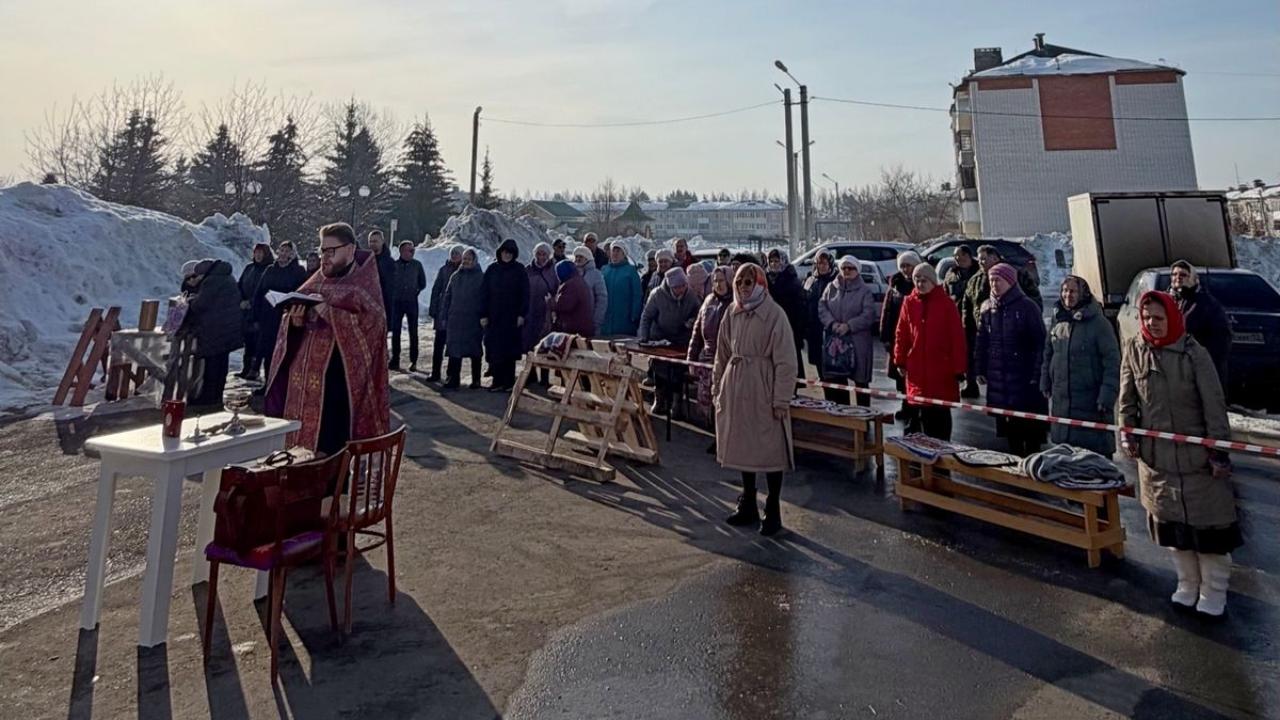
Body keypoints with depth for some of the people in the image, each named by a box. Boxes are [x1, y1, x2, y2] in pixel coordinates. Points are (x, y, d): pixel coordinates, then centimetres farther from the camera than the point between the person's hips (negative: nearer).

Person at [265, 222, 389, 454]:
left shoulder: (364, 285, -1)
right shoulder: (315, 283, 15)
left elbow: (373, 322, -16)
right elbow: (290, 323, 17)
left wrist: (330, 313, -20)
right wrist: (295, 321, -7)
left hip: (339, 381, -6)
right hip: (304, 378, 6)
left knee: (332, 447, -5)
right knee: (299, 440, 7)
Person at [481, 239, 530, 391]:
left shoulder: (520, 271, 1)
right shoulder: (491, 270, 6)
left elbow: (525, 294, -1)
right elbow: (485, 293, 6)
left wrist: (521, 314, -9)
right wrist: (483, 315, 0)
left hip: (512, 317, -2)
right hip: (494, 316, 2)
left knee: (509, 350, 1)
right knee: (495, 349, 0)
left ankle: (509, 382, 7)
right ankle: (497, 381, 5)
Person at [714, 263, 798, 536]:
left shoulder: (774, 315, -10)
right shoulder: (732, 314, 6)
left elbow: (786, 362, -12)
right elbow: (722, 355, 14)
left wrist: (781, 400, -15)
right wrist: (717, 388, 11)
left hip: (763, 389, -6)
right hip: (736, 389, 6)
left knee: (770, 450, 2)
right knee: (743, 448, 14)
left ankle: (773, 512, 15)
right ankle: (748, 506, 29)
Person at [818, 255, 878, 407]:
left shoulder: (865, 290, 0)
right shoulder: (831, 287, 10)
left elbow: (868, 315, -8)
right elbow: (822, 307, 3)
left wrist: (849, 325, -17)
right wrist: (832, 323, -13)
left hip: (858, 342, -3)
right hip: (833, 341, 3)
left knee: (860, 380, 3)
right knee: (834, 380, 7)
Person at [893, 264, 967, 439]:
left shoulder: (946, 303, -5)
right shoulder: (909, 302, 4)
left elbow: (957, 337, -6)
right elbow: (901, 334, 9)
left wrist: (959, 367, -7)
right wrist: (900, 360, 6)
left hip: (942, 368, -3)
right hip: (916, 368, 3)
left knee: (941, 411, 5)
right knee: (921, 410, 8)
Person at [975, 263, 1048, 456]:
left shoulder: (1027, 307, -7)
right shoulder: (987, 308, 9)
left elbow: (1040, 342, -8)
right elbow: (981, 341, 13)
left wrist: (1037, 374, -13)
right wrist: (980, 369, 9)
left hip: (1024, 377, -5)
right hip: (997, 377, 5)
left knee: (1029, 424, -1)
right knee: (1007, 423, 12)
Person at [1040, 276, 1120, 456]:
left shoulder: (1099, 323, -10)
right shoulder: (1057, 322, 9)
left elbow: (1112, 362, -12)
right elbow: (1048, 356, 19)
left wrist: (1107, 395, -17)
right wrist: (1045, 384, 14)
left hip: (1090, 402, -6)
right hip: (1060, 399, 6)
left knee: (1097, 450, -2)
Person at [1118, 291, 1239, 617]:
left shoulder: (1194, 353, -11)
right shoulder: (1134, 349, -1)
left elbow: (1214, 405, -10)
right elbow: (1127, 398, 6)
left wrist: (1219, 450, -12)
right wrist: (1128, 433, -3)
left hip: (1197, 454, -3)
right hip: (1155, 454, 3)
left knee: (1206, 522, 5)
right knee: (1170, 521, 13)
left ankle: (1214, 591, 20)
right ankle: (1187, 584, 28)